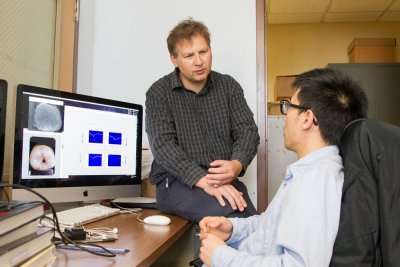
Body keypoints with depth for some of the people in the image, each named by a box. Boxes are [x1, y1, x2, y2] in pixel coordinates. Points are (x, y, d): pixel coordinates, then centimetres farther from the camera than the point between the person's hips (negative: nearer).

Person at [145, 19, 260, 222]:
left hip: (224, 180, 3)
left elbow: (247, 131, 2)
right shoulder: (159, 93, -1)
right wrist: (203, 180, -28)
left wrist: (237, 165, -22)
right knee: (231, 214, -30)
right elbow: (163, 145, -13)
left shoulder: (229, 86, 9)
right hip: (176, 182, -3)